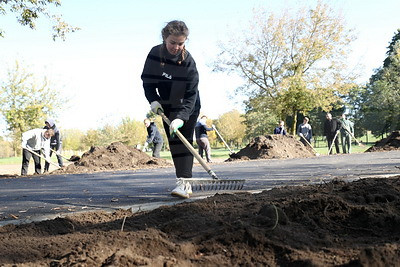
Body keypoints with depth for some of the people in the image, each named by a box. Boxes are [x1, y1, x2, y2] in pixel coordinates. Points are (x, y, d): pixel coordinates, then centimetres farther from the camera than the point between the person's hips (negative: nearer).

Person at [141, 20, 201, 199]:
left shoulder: (188, 62, -25)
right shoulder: (155, 54, -13)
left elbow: (191, 95, -28)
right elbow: (148, 81, -2)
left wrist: (181, 117, -39)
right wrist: (153, 100, -18)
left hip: (187, 107, -5)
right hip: (166, 106, 5)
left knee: (183, 141, -15)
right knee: (174, 143, 7)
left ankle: (184, 182, -20)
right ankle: (184, 180, 16)